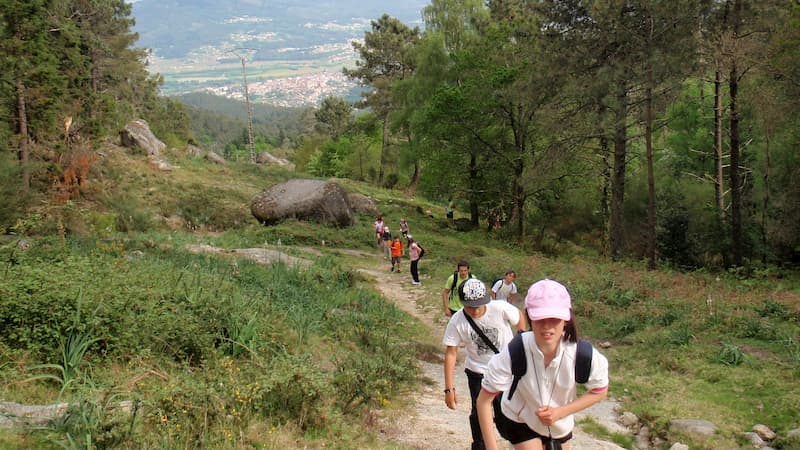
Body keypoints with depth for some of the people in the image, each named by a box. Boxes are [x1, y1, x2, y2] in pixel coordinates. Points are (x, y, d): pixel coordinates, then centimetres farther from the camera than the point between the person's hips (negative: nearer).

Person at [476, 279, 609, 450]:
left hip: (559, 425, 3)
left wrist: (560, 412, -21)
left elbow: (600, 391, -10)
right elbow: (484, 401, -24)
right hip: (519, 421, -2)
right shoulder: (514, 354, -34)